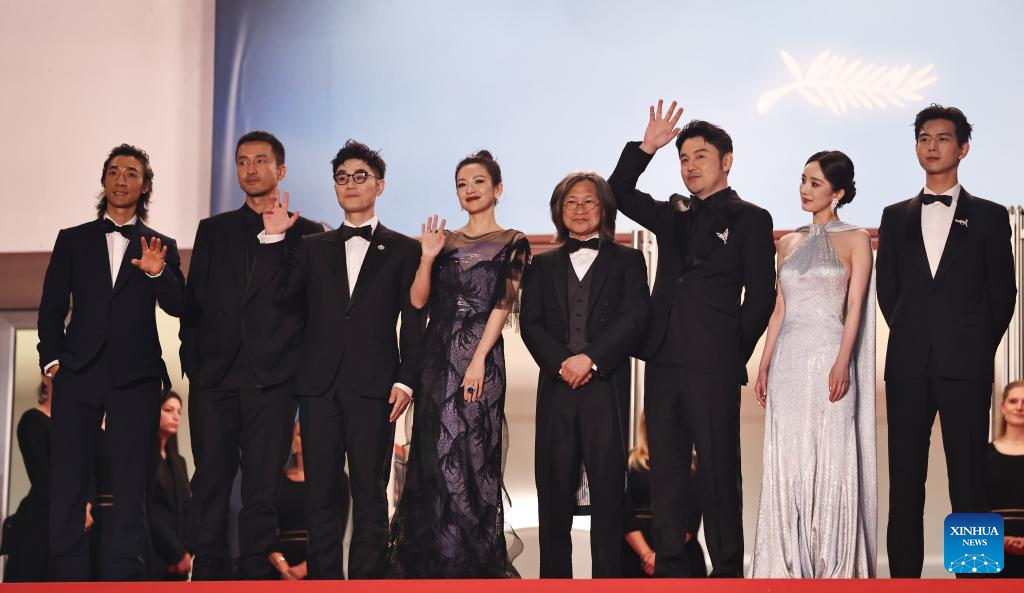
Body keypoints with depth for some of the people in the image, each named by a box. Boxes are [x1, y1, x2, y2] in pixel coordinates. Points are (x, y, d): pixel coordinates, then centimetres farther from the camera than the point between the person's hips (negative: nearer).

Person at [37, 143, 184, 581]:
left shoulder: (160, 247, 12)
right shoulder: (73, 240, 13)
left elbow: (178, 307, 0)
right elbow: (52, 307, 11)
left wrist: (158, 273, -18)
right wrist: (52, 358, -1)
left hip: (135, 379, 0)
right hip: (78, 376, 1)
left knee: (131, 487, -1)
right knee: (67, 483, -2)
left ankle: (124, 576, 3)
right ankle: (68, 576, 3)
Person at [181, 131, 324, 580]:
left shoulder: (307, 233, 8)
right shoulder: (212, 230, 16)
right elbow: (193, 302, 13)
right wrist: (192, 361, 5)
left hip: (272, 376, -2)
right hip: (214, 374, 2)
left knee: (263, 484, -2)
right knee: (211, 479, 2)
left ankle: (255, 571, 3)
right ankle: (207, 569, 7)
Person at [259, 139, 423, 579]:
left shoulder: (403, 250, 9)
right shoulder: (314, 248, 18)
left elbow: (413, 323, 3)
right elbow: (282, 292, 2)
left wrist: (406, 380, -7)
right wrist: (274, 237, -3)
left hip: (372, 386, -3)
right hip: (319, 385, 3)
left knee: (369, 494, -1)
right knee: (321, 493, 4)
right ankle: (323, 579, 9)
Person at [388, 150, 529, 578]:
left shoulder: (512, 243, 3)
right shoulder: (444, 240, 13)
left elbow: (503, 304, -7)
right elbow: (418, 301, 6)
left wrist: (478, 359, -16)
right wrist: (428, 257, -9)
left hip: (480, 354, -4)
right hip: (437, 356, 4)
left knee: (470, 454, -3)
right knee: (433, 455, 5)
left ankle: (472, 561, 8)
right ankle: (433, 559, 14)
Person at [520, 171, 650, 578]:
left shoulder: (627, 261, 10)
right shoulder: (543, 265, 17)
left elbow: (635, 318, -3)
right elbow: (530, 323, 6)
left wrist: (591, 358, -14)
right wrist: (561, 362, -11)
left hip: (606, 388, -2)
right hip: (555, 389, 2)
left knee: (607, 486, -3)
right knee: (554, 487, 2)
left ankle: (608, 574, 2)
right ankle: (554, 574, 8)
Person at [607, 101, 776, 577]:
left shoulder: (750, 219, 3)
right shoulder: (673, 216, 18)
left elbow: (760, 295, -1)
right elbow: (620, 193, 12)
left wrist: (735, 354, -1)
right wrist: (646, 147, -1)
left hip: (712, 366, -5)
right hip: (663, 361, 5)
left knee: (719, 474, -3)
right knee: (665, 471, 6)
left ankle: (727, 572, 3)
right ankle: (669, 569, 12)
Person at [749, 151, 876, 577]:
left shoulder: (855, 239, 2)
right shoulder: (789, 243, 15)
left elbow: (855, 306, -6)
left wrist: (842, 362, -17)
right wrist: (764, 366, 9)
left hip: (829, 358, -4)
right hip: (787, 361, 5)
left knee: (831, 461, -3)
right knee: (787, 462, 4)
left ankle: (833, 566, 5)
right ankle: (788, 565, 10)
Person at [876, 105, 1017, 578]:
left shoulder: (989, 217, 6)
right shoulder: (896, 217, 13)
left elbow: (1002, 293, 6)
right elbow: (886, 288, 14)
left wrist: (978, 347, 4)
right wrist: (911, 336, 7)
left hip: (966, 365, -2)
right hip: (908, 364, 3)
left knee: (968, 481, -1)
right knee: (905, 481, 4)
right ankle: (904, 574, 9)